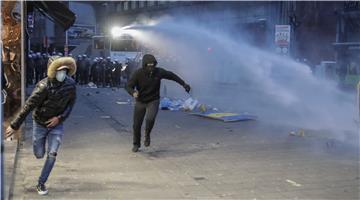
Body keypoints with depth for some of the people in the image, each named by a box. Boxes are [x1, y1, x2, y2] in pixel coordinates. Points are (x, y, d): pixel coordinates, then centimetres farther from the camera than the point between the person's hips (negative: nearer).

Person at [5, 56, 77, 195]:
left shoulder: (70, 84, -16)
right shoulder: (44, 87, -27)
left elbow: (71, 102, 1)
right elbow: (28, 107, -25)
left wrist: (60, 117, -15)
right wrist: (14, 126, -25)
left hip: (56, 124, 2)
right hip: (40, 124, -2)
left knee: (52, 154, -8)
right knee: (39, 155, 9)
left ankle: (41, 183, 8)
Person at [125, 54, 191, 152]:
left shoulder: (159, 72, -14)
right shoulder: (138, 73, -18)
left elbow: (172, 76, 2)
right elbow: (128, 86, -18)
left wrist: (184, 84, 7)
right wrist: (133, 93, -41)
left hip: (153, 101, 0)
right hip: (140, 102, 0)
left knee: (150, 118, -26)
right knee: (136, 124, 4)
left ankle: (147, 135, 5)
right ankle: (136, 144, 30)